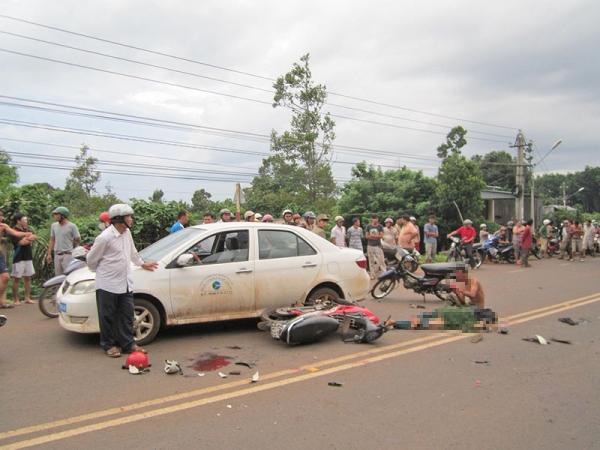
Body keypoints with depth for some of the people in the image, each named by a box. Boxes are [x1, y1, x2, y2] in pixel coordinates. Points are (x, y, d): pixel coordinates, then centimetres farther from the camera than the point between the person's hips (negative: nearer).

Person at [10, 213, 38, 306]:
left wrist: (26, 238, -13)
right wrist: (30, 238, -3)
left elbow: (35, 237, 3)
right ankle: (16, 300, 6)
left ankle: (27, 298, 16)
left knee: (27, 278, 9)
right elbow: (21, 242, -20)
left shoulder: (26, 229, 13)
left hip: (28, 257, 7)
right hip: (19, 258, -7)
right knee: (16, 279, 0)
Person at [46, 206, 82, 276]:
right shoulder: (54, 225, 12)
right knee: (58, 276, 9)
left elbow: (78, 239, -1)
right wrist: (49, 254, 11)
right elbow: (52, 240, 16)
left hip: (67, 255, -6)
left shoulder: (72, 226, -6)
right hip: (57, 255, 6)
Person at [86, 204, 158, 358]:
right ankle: (109, 345, 20)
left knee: (127, 314, 10)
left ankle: (128, 343, 20)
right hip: (108, 285, -7)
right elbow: (91, 259, -8)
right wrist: (101, 271, 8)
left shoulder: (127, 233, 4)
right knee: (108, 317, 6)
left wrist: (142, 264, 31)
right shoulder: (105, 237, -19)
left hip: (125, 283, 7)